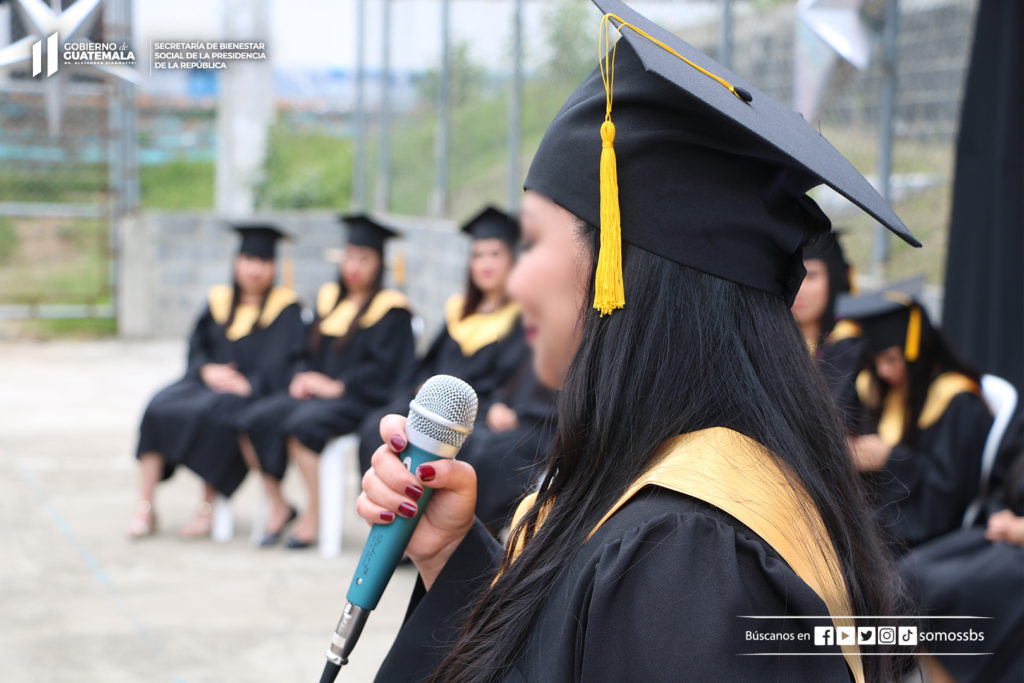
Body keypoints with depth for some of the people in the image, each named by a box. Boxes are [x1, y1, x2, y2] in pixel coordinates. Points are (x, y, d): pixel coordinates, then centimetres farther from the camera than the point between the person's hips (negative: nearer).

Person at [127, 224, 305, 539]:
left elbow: (280, 361, -8)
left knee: (212, 416, -35)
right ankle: (144, 509, -24)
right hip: (210, 382, 5)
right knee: (158, 409, -23)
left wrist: (248, 385, -21)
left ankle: (207, 508, -21)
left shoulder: (285, 307, 1)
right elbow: (196, 345, 11)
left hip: (252, 392, -5)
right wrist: (207, 370, -10)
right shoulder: (218, 300, 15)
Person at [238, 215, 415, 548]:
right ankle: (278, 506, -6)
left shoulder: (391, 309, -3)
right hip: (314, 392, 7)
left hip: (357, 398, -7)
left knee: (301, 424, -33)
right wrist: (302, 377, -1)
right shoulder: (330, 298, 17)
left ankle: (314, 516, -20)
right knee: (254, 419, -17)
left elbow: (382, 368, -11)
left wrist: (335, 386, -16)